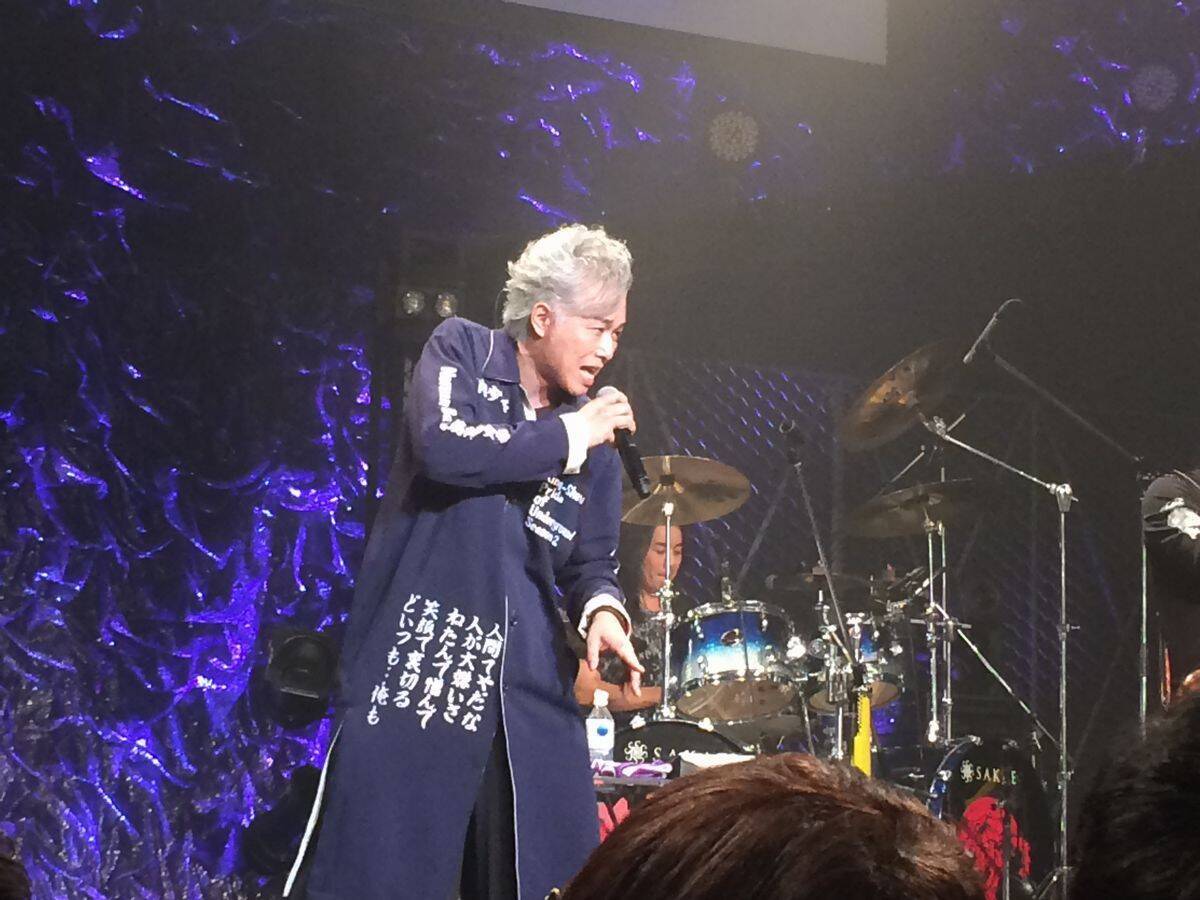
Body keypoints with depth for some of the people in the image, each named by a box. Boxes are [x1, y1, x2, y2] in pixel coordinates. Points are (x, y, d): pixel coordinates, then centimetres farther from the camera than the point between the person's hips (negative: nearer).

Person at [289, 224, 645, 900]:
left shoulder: (594, 437, 12)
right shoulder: (462, 351, 2)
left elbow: (591, 560, 14)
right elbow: (442, 447, -17)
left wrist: (602, 609, -8)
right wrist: (566, 437, -8)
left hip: (530, 687, 5)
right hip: (414, 664, -4)